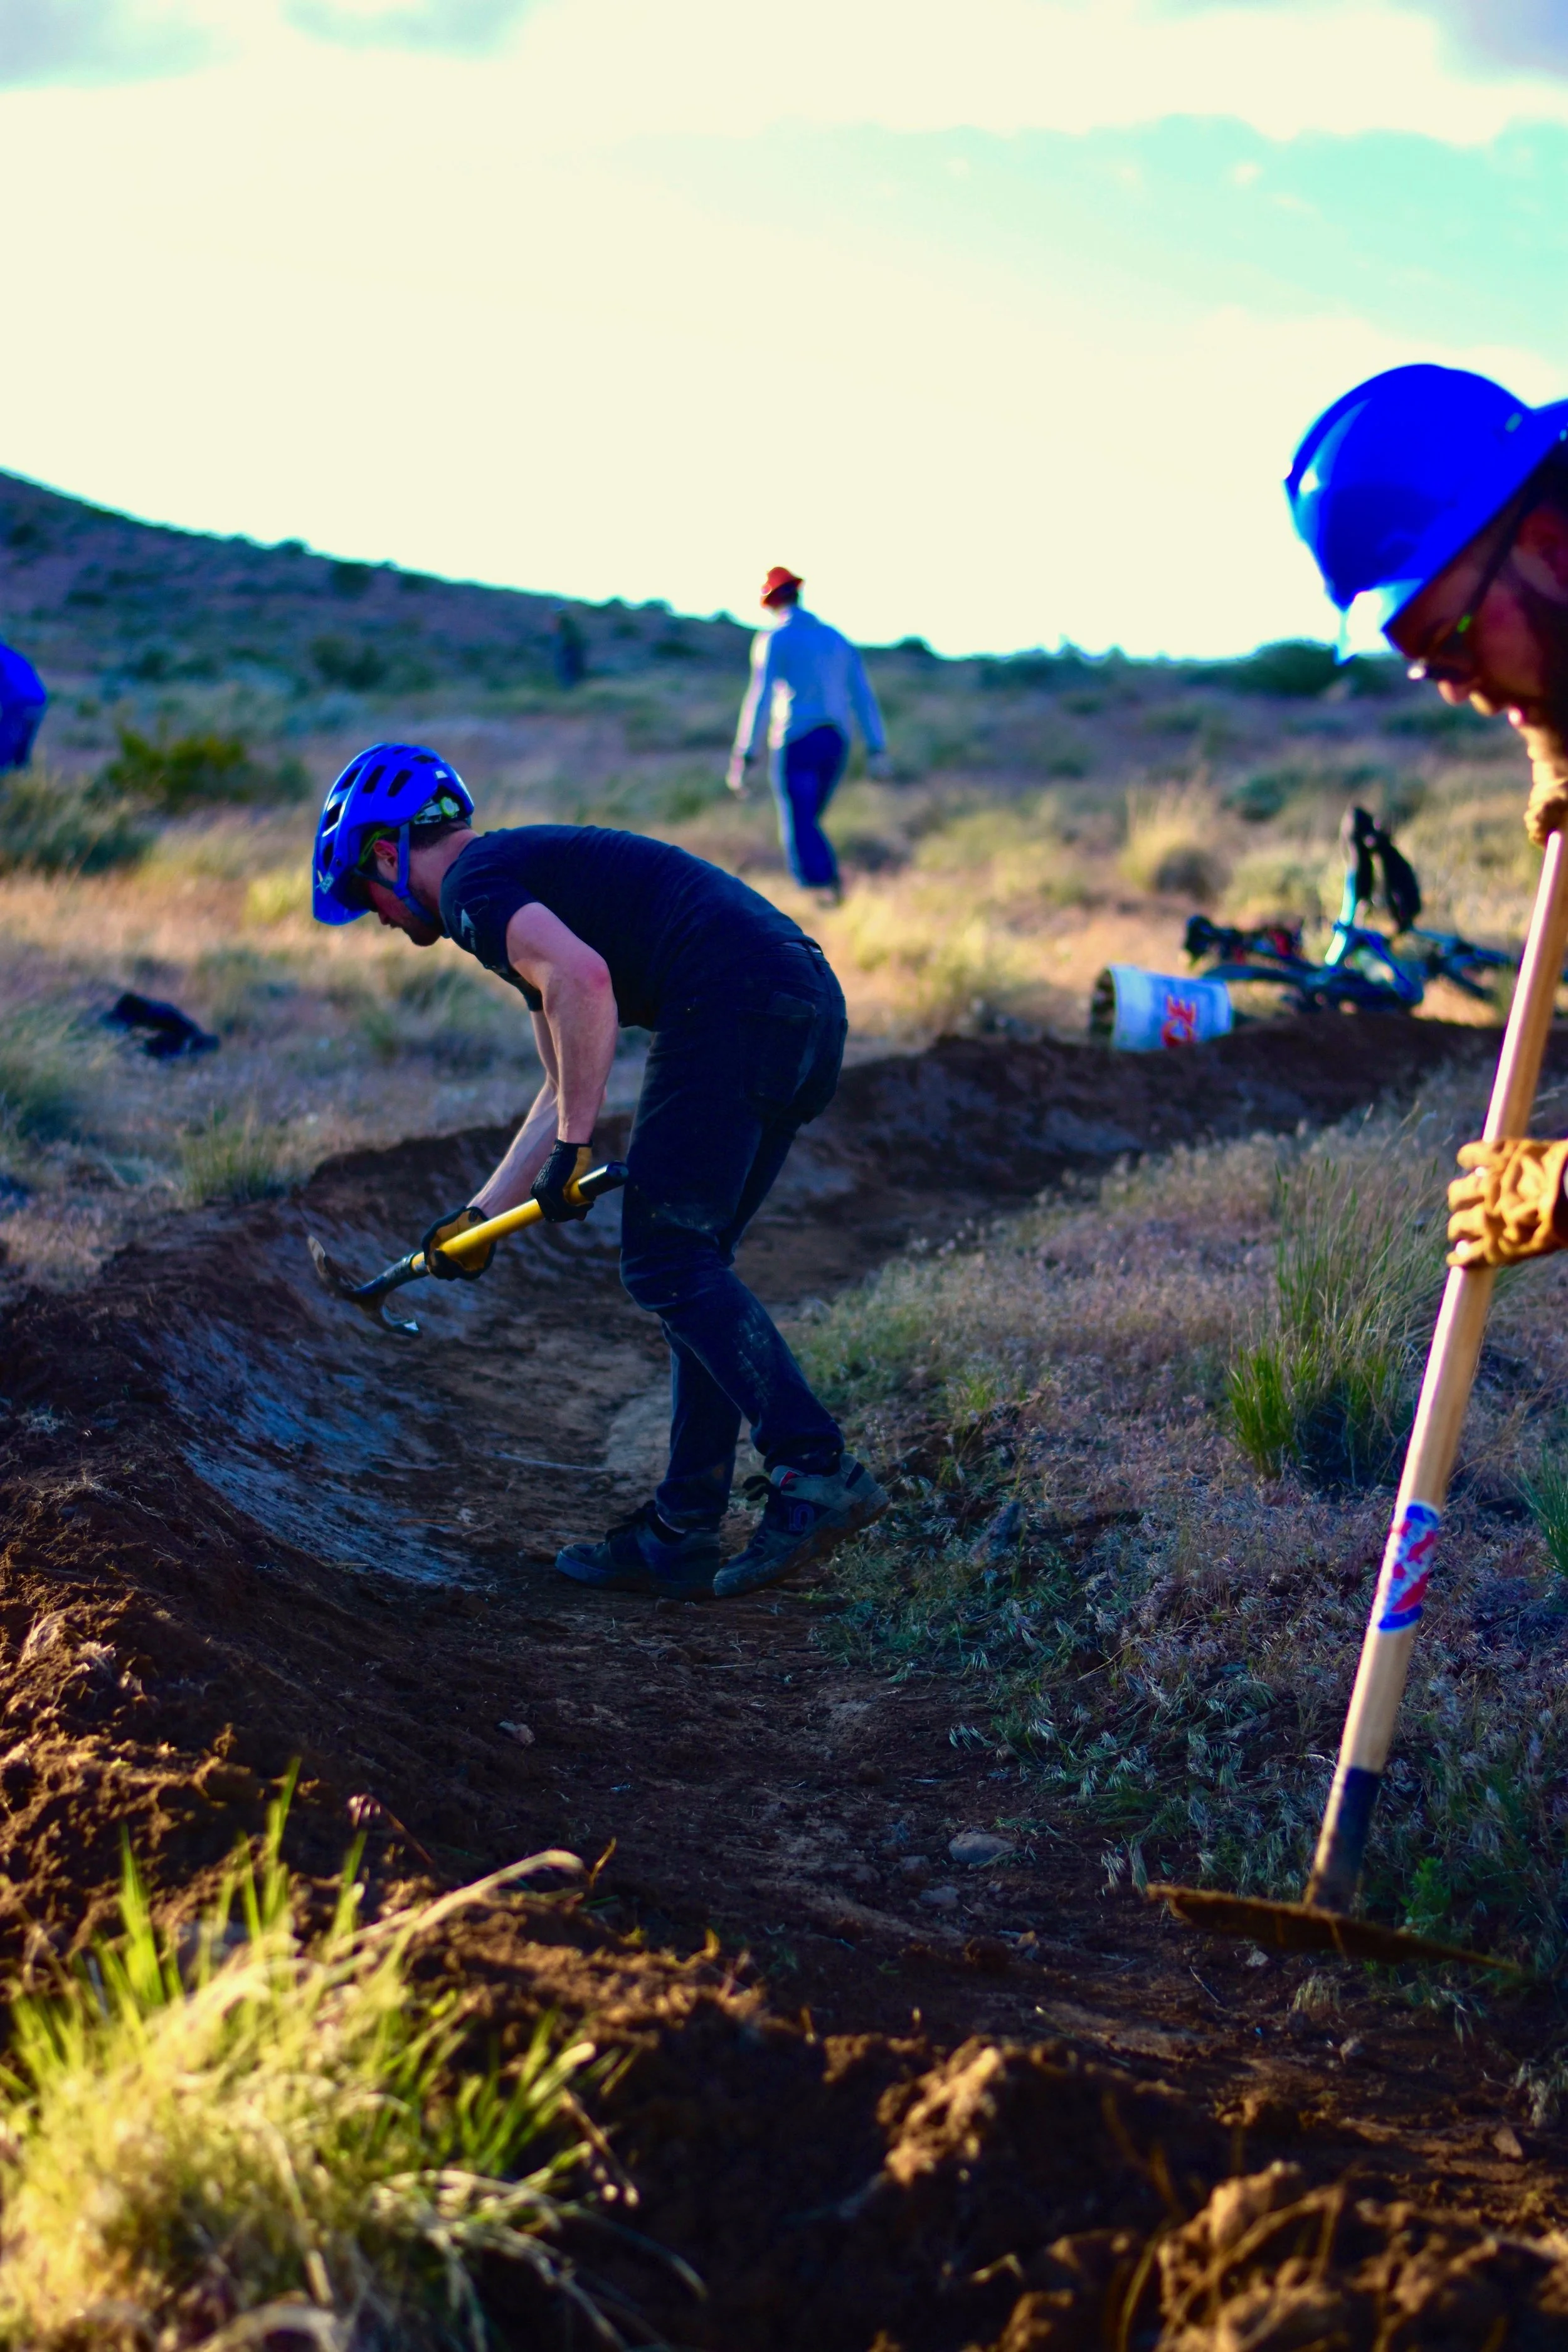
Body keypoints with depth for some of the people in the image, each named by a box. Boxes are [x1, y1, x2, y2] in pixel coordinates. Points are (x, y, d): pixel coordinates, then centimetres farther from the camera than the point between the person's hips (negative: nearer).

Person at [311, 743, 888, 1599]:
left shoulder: (472, 886, 1)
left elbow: (582, 980, -20)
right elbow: (567, 1087, 37)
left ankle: (819, 1472, -14)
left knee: (667, 1262, -7)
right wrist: (480, 1214, 39)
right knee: (692, 1262, 13)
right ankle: (682, 1535, 16)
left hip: (736, 1007, -10)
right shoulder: (530, 868, 32)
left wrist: (572, 1147, -12)